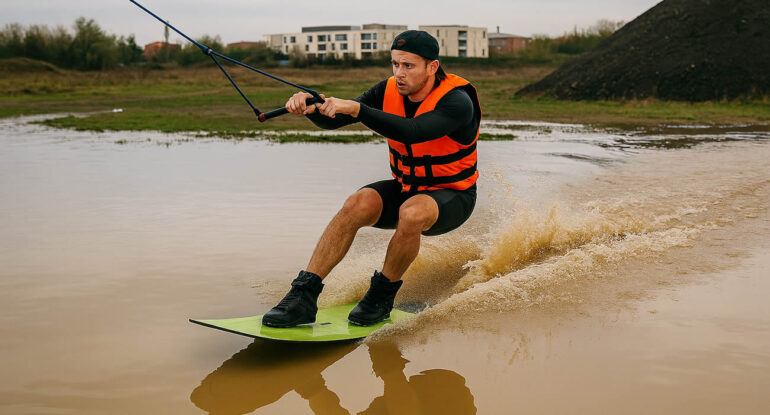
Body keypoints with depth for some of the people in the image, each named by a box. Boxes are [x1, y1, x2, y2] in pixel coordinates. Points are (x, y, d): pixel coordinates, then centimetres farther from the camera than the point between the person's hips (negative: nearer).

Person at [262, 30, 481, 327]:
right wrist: (310, 109, -34)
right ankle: (303, 296, -25)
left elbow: (412, 132, -42)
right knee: (357, 205, -26)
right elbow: (332, 121, -12)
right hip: (405, 188, 5)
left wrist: (356, 109, -49)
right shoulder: (389, 91, -7)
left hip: (451, 197, -5)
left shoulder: (457, 101, -24)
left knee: (412, 214, -38)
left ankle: (381, 297, -15)